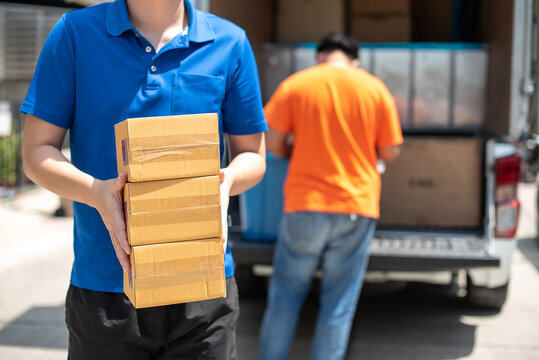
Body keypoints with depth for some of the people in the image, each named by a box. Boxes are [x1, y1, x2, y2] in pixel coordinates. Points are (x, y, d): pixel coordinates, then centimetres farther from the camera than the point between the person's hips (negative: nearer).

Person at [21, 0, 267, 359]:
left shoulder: (229, 43, 4)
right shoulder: (75, 33, 1)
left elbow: (252, 156, 10)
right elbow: (36, 151, 0)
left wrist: (226, 181, -14)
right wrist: (95, 192, -19)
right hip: (104, 285, -1)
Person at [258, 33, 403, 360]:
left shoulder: (295, 85, 1)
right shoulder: (376, 90, 3)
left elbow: (273, 143, 0)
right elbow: (390, 152, 6)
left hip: (305, 205, 0)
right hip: (356, 208, 0)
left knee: (286, 298, 12)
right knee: (338, 306, 7)